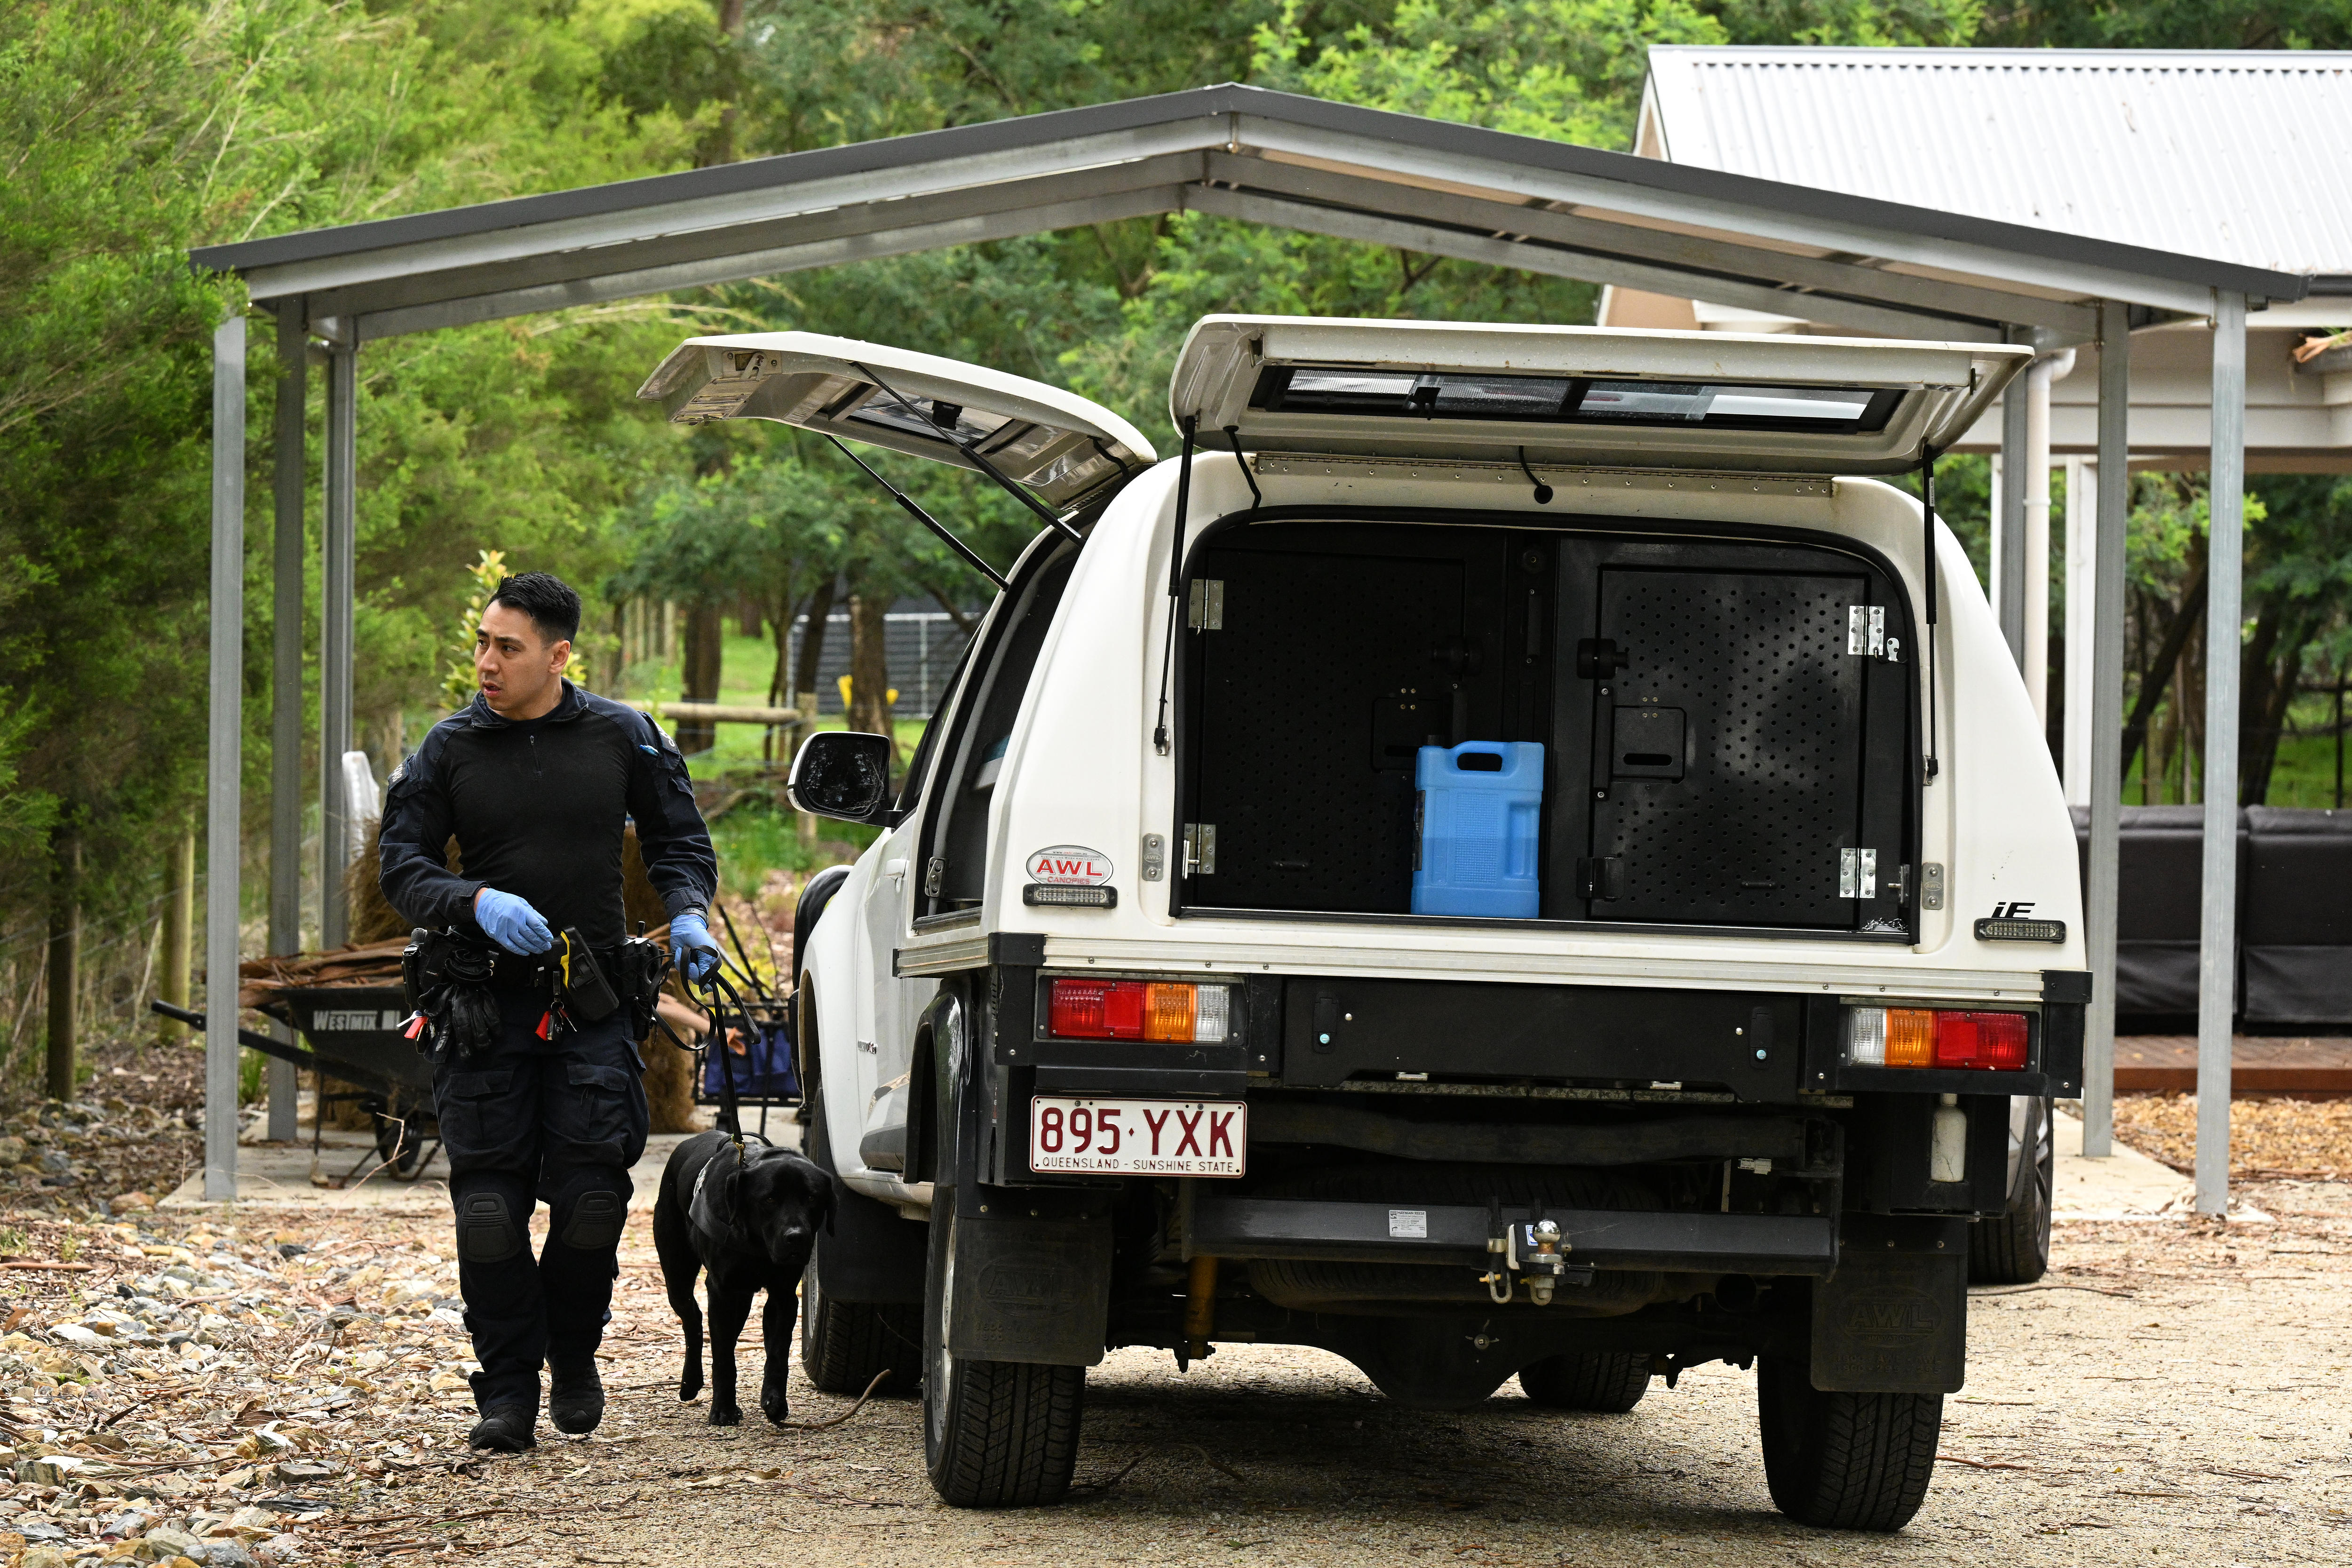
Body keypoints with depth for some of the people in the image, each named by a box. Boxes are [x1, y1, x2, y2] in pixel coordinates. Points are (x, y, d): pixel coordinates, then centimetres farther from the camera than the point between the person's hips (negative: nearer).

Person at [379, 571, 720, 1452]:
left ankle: (575, 1358, 18)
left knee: (591, 1198, -7)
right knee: (489, 1207, -4)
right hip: (487, 1006, 0)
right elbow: (403, 868, 2)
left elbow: (679, 838, 15)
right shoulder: (450, 751, 3)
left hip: (593, 1006, 0)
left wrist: (687, 915, -3)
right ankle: (507, 1393, 5)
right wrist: (478, 902, -17)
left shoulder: (621, 738, 4)